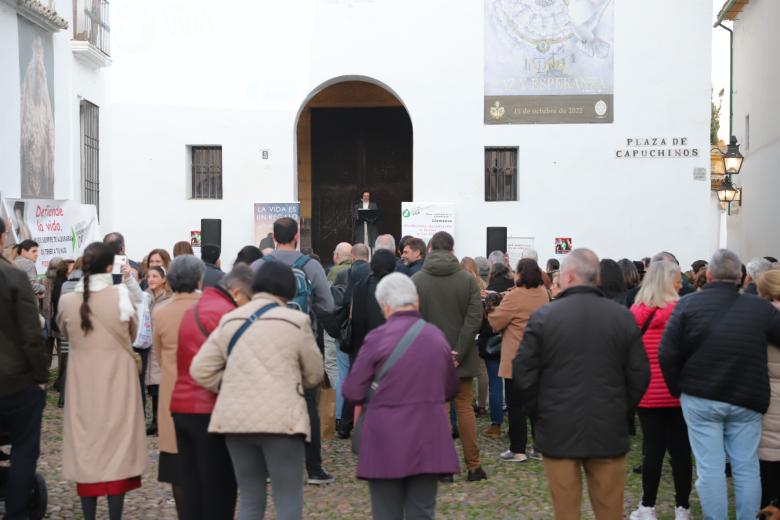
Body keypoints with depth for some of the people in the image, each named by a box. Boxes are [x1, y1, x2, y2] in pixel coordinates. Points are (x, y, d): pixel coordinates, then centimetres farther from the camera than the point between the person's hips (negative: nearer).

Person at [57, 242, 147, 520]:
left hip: (83, 383, 2)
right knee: (117, 446, 5)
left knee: (86, 445, 9)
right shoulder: (121, 295, -11)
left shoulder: (67, 302, -5)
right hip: (117, 381, -2)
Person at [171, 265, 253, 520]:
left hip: (182, 406, 8)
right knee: (219, 490, 1)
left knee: (192, 487, 12)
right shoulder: (226, 313, -13)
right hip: (211, 410, -8)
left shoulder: (192, 310, 16)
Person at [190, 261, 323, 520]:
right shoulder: (297, 321, -3)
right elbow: (314, 375, 5)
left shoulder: (229, 321, 9)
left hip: (236, 419, 5)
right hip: (281, 419, -4)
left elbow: (200, 370, 6)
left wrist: (233, 387, 14)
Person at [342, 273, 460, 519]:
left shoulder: (377, 337, -10)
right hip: (428, 441, 4)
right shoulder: (437, 336, 4)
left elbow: (352, 392, -8)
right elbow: (451, 389, 15)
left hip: (386, 443, -3)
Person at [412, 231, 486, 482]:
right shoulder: (467, 279, -3)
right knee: (465, 406, 9)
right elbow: (474, 318, -10)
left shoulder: (415, 281, -4)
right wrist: (458, 353, -11)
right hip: (461, 356, 1)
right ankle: (473, 466, 11)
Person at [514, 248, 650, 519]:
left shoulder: (543, 316, -8)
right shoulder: (622, 316, -2)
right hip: (609, 431, 2)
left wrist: (539, 413, 7)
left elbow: (523, 374, -6)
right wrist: (619, 410, 12)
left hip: (558, 430, -1)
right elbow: (639, 375, 0)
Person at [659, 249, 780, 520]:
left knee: (710, 467, 4)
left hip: (700, 399, -1)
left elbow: (667, 354, -9)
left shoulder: (688, 304, -8)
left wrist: (678, 389, 3)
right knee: (747, 467, 11)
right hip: (747, 400, 1)